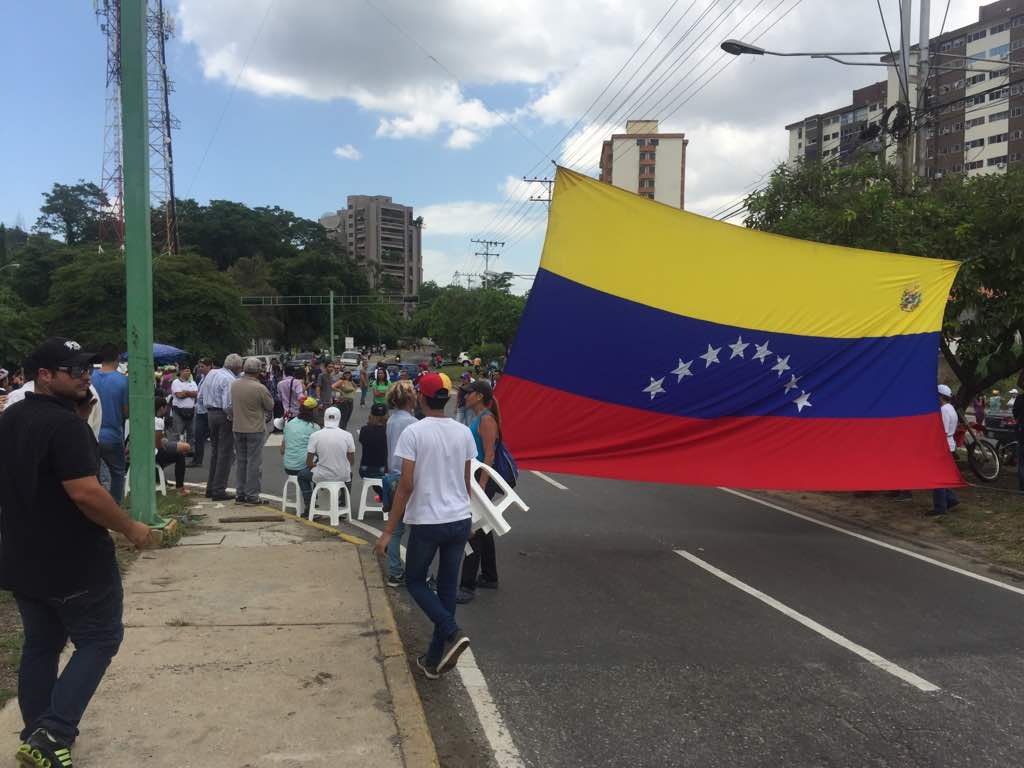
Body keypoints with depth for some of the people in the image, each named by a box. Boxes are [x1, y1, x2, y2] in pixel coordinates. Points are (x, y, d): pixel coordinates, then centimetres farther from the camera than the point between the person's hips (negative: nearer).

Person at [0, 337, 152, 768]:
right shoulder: (65, 424, -21)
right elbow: (84, 492, -27)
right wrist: (131, 529, -17)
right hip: (74, 562, -8)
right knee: (100, 640, 6)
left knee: (40, 646, 18)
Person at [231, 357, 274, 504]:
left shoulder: (234, 384, -1)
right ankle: (251, 495, 4)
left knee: (241, 461, 16)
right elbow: (270, 406, -6)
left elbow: (232, 405, 10)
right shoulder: (259, 388, -18)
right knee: (254, 462, 1)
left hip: (237, 428, 6)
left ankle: (240, 493, 21)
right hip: (255, 429, -6)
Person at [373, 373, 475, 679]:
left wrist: (388, 531, -8)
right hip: (460, 519, 5)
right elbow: (467, 481, 10)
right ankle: (434, 659, 21)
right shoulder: (463, 432, 3)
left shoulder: (413, 432, -11)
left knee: (415, 581, 15)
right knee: (447, 587, 13)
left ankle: (451, 633, -6)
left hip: (427, 521, -4)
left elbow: (406, 485, -14)